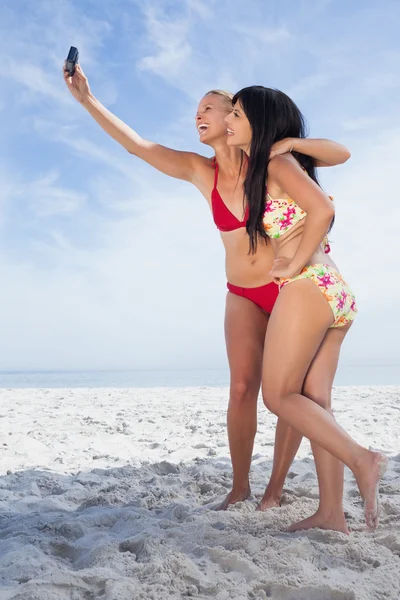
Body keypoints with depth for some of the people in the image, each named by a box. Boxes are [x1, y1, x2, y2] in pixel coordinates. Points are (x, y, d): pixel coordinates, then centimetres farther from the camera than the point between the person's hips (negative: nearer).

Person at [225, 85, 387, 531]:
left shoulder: (277, 163, -3)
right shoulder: (261, 169, 23)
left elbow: (322, 209, -18)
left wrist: (294, 265, -12)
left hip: (306, 289, -9)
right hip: (336, 294, 9)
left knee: (279, 395, -4)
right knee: (312, 402, 7)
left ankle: (361, 459, -9)